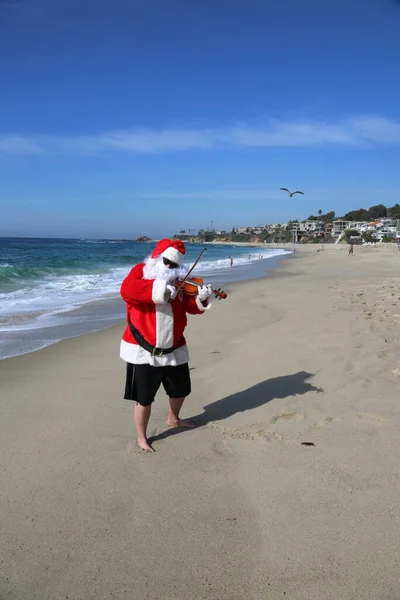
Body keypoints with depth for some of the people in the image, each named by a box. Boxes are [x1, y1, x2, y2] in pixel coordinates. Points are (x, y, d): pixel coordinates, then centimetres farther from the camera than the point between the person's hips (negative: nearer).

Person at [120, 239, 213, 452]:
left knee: (180, 389, 22)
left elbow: (192, 307, -1)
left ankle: (173, 419, 51)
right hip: (143, 350, -5)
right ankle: (141, 437, 24)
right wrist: (159, 289, -35)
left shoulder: (180, 282, 6)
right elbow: (127, 289, -28)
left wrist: (202, 299, -24)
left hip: (173, 349, 5)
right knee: (143, 398, 3)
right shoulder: (140, 271, -7)